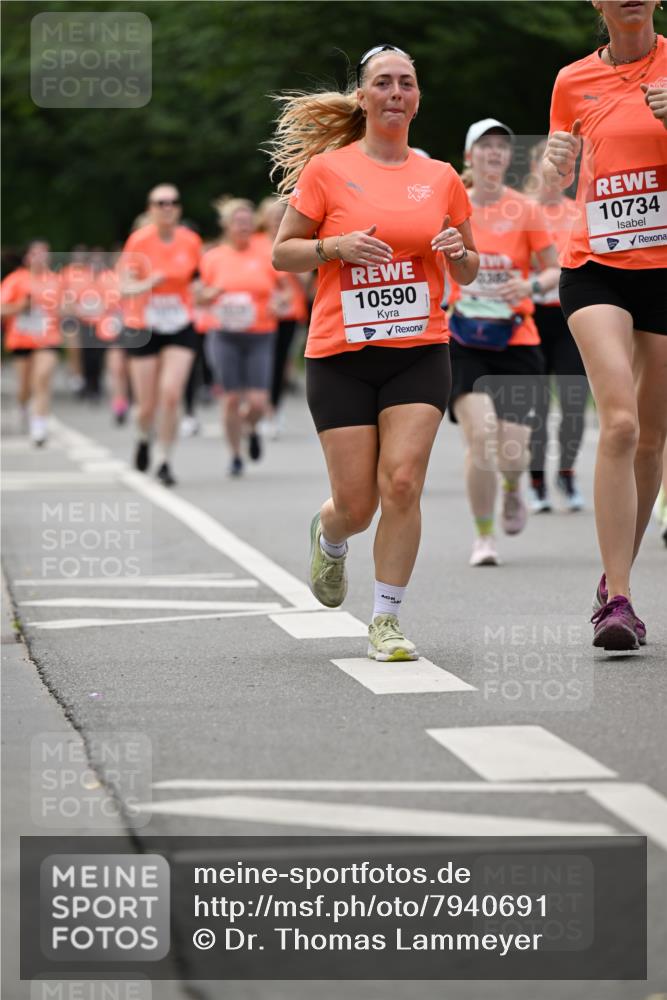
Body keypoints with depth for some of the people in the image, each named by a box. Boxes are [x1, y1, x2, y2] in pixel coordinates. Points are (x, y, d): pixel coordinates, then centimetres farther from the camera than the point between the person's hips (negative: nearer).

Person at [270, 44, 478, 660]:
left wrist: (459, 252, -6)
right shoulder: (327, 169, 1)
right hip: (340, 355, -1)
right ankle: (328, 536, 36)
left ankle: (387, 622, -3)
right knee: (356, 504, -2)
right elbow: (282, 253, 4)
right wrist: (335, 246, -14)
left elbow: (469, 271, 17)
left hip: (420, 353, 2)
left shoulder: (441, 178, 9)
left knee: (402, 483, -14)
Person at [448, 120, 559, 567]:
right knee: (480, 433, -19)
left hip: (517, 341, 0)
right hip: (464, 341, 0)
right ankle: (484, 537, -2)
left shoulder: (526, 210, 1)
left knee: (512, 449, -5)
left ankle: (513, 490, 35)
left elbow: (555, 270, 2)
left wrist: (532, 285, -17)